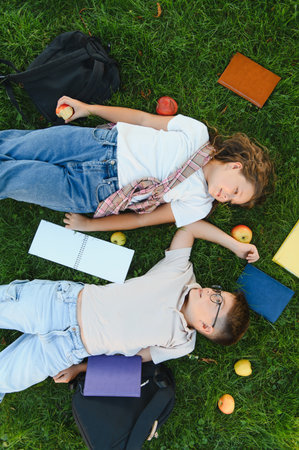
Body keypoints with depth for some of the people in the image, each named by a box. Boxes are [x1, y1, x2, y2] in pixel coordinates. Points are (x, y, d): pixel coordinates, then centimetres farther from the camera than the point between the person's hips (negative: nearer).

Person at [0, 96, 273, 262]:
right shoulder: (197, 133, -4)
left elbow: (143, 220, -2)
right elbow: (144, 119, 2)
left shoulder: (198, 206, -3)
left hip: (89, 194, -1)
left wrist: (88, 225, -4)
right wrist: (88, 109, 1)